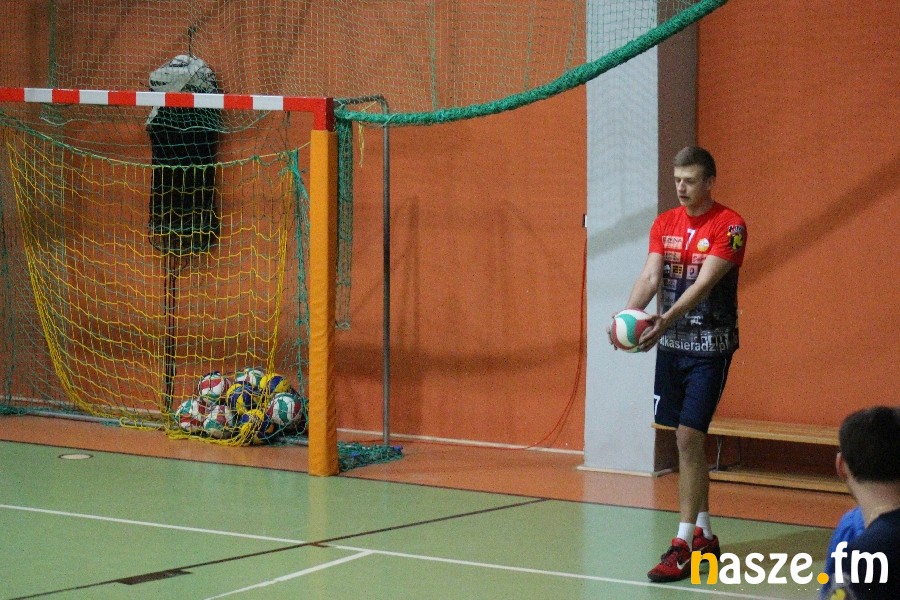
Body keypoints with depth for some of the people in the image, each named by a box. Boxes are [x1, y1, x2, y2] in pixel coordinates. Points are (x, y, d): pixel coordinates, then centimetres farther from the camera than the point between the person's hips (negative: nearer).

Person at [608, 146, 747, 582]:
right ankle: (704, 535, 24)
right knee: (690, 440, 13)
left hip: (710, 347, -6)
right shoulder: (664, 224, 6)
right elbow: (650, 276, -5)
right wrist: (630, 313, -25)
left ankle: (683, 547, -12)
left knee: (689, 439, -12)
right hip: (671, 345, 6)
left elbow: (704, 282, -23)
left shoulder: (729, 226, -12)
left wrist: (667, 320, -37)